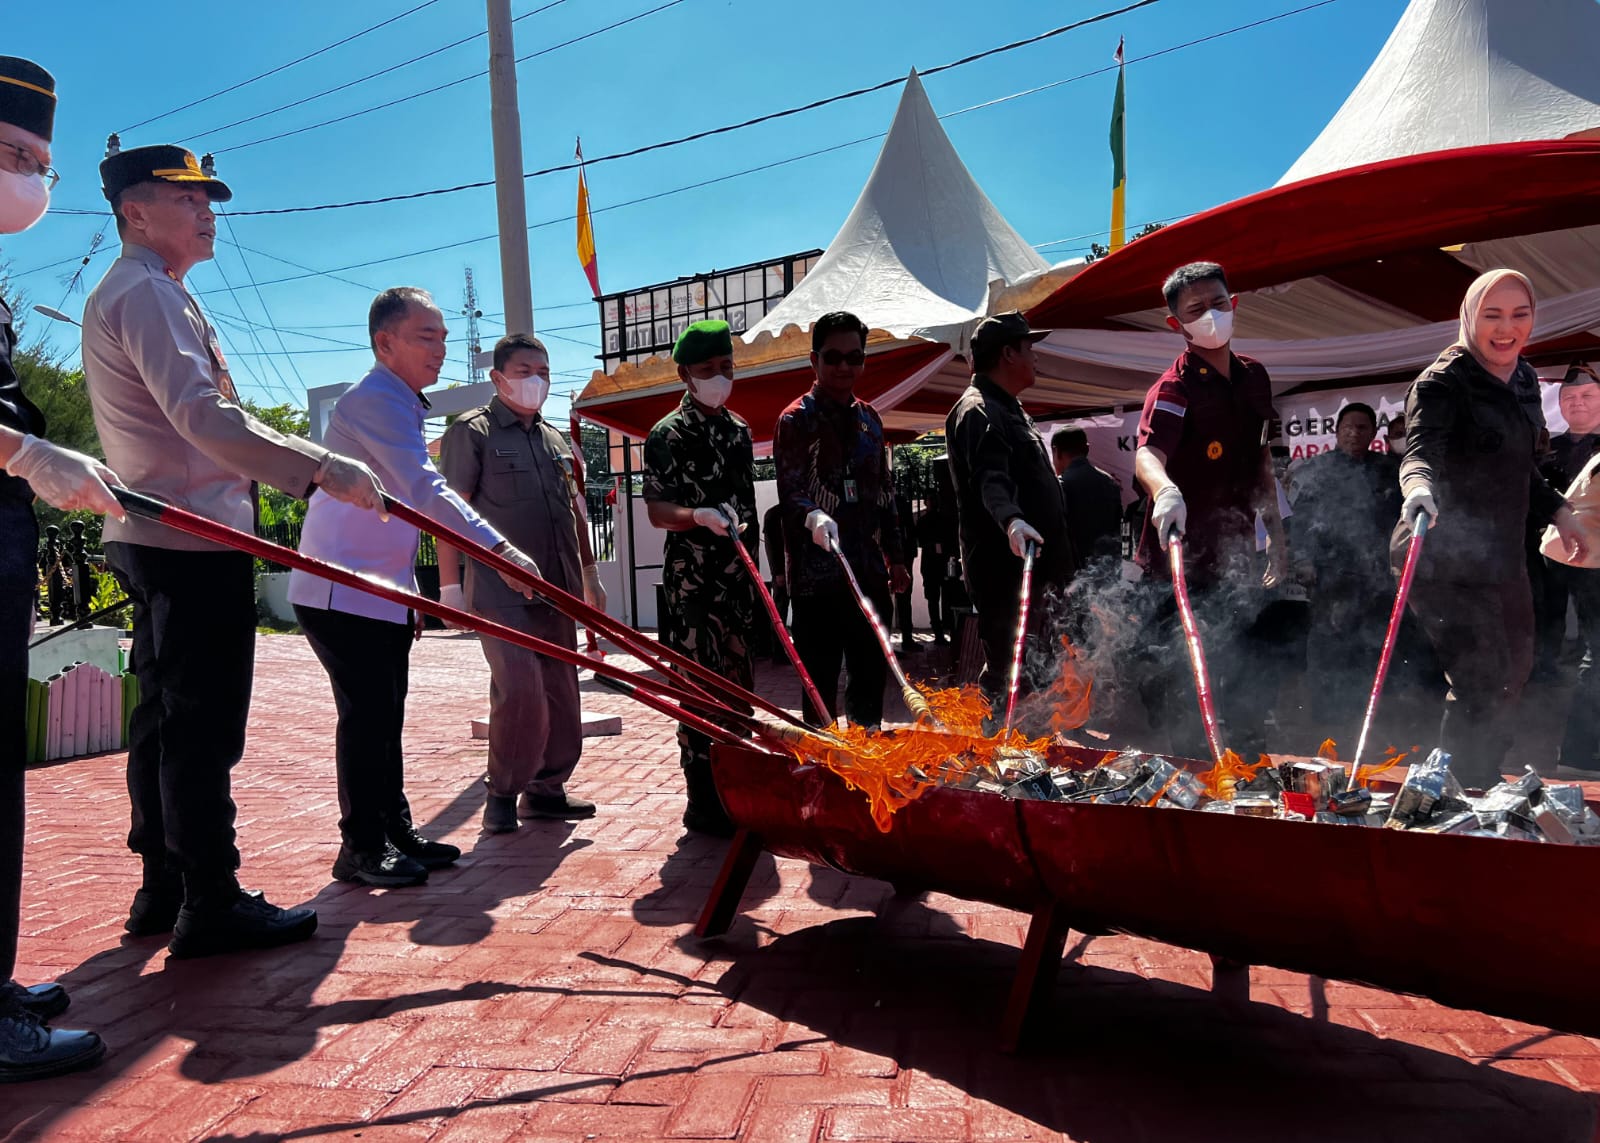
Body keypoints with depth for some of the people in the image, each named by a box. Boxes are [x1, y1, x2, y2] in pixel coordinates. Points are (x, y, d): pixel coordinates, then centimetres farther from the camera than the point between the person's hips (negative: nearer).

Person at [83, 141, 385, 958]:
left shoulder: (125, 294, 24)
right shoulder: (147, 294, -11)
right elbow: (202, 415, -25)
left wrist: (298, 470, 25)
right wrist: (319, 469, -29)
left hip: (155, 539, 11)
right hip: (192, 539, -11)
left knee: (166, 719, 13)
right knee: (202, 726, -8)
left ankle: (164, 888, 22)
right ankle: (211, 905, -2)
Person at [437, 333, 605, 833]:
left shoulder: (556, 439, 18)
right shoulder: (472, 431, -2)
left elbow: (576, 512, 24)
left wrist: (590, 575, 23)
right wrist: (450, 586, -13)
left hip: (557, 590, 7)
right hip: (500, 590, -7)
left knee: (561, 692, 9)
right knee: (519, 688, -16)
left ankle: (546, 787, 21)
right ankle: (502, 792, 1)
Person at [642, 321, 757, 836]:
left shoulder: (739, 430, 14)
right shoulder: (667, 435, -4)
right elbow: (658, 510, -9)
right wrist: (700, 516, -29)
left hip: (737, 580, 6)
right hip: (691, 582, -6)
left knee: (737, 684, 10)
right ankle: (705, 804, 3)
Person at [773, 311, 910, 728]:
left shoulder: (870, 419, 16)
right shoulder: (796, 419, -3)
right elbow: (790, 489, -14)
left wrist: (895, 556, 16)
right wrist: (813, 515, -35)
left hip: (868, 570, 6)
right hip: (817, 572, -6)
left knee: (872, 675, 12)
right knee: (821, 681, -2)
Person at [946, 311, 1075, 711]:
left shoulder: (1007, 409, 21)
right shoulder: (979, 411, -12)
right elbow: (989, 481, -30)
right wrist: (1011, 521, -49)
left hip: (1031, 564, 11)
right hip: (1004, 568, -11)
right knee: (1007, 668, -13)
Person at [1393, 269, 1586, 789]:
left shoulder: (1524, 380, 10)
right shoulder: (1443, 382, -14)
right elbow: (1421, 450, -32)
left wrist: (1556, 508, 23)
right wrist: (1419, 487, -51)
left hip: (1503, 558, 9)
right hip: (1445, 558, -9)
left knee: (1512, 676, 18)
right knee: (1482, 684, -13)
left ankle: (1483, 790, 33)